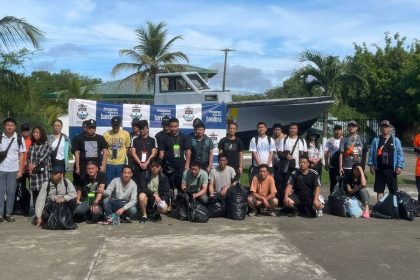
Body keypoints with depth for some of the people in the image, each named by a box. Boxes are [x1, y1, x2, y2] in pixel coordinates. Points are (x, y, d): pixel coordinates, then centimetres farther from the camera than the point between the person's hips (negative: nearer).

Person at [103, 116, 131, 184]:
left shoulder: (126, 134, -2)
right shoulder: (106, 134, -4)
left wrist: (123, 157, 5)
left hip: (121, 163, 0)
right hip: (109, 163, 0)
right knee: (110, 183, 9)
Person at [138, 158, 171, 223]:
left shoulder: (163, 177, -2)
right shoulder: (145, 175, -5)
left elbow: (166, 192, -4)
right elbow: (142, 188, -17)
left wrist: (162, 200, -24)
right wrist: (154, 194, -28)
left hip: (159, 198, 0)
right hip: (148, 199, 0)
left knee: (164, 209, -31)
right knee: (142, 195, -34)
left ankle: (157, 214, 10)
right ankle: (144, 216, -9)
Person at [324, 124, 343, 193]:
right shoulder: (330, 141, 4)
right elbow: (326, 153, 5)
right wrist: (326, 163, -2)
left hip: (342, 165, -1)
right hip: (332, 166, 1)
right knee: (333, 183, 8)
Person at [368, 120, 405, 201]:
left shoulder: (395, 140, 3)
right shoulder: (376, 140, 5)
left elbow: (400, 154, 0)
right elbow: (371, 153, 6)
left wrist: (399, 166, -8)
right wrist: (371, 165, -1)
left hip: (391, 169, -1)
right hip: (379, 169, 1)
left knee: (393, 190, 4)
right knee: (379, 189, 8)